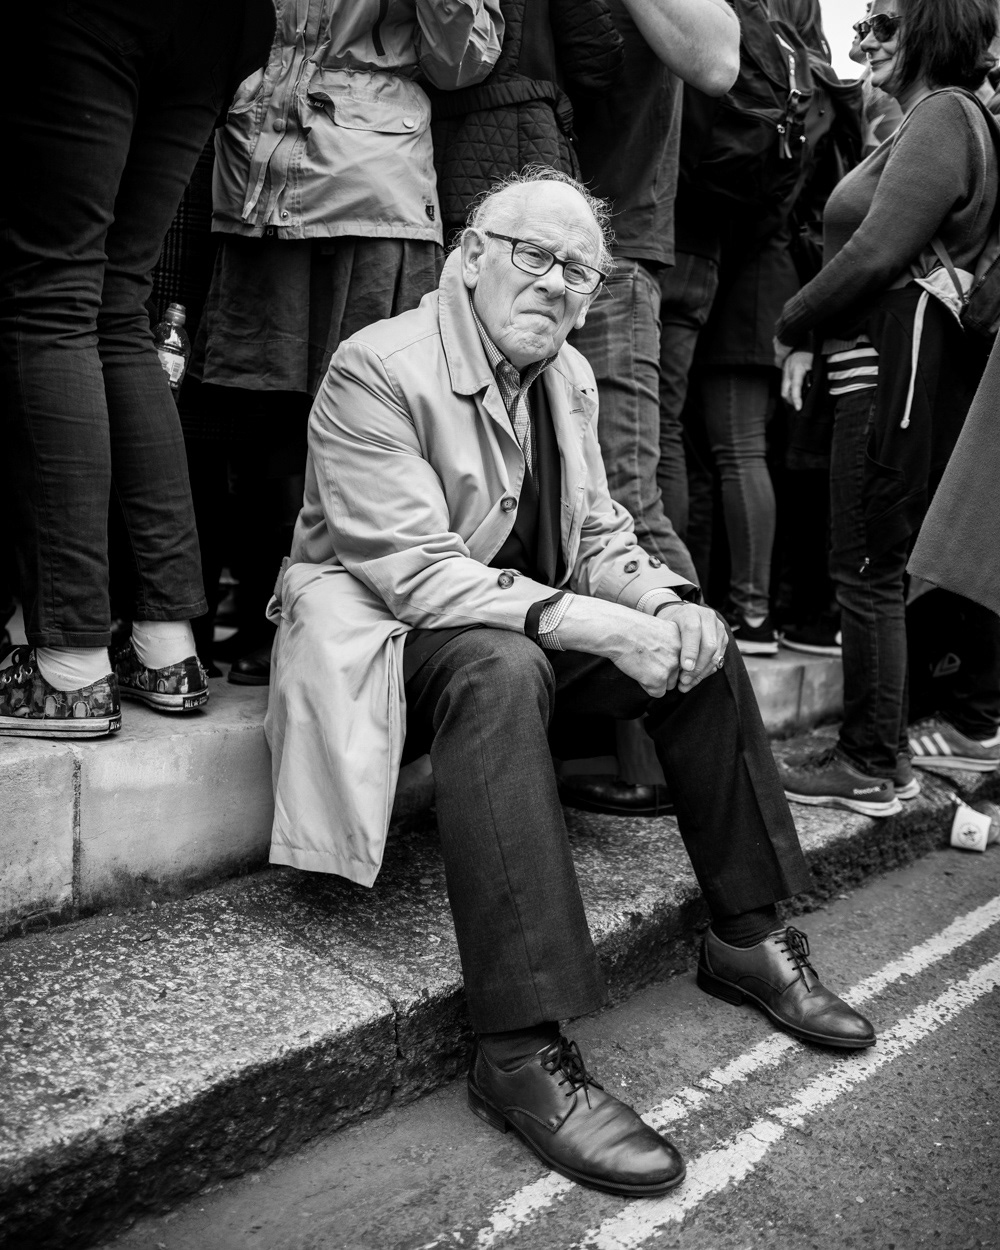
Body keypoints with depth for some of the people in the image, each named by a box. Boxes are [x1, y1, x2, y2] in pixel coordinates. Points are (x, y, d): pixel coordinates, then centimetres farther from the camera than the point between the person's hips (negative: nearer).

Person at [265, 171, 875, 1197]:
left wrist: (665, 605, -12)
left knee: (700, 644, -5)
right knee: (501, 668, -38)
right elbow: (415, 572, -25)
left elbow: (598, 534, 10)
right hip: (385, 635, -7)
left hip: (527, 631, 8)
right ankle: (520, 1052, -34)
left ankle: (746, 937, 7)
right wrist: (600, 625, -31)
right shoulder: (376, 368, -16)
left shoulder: (569, 376, 9)